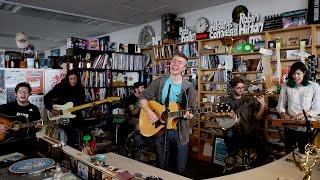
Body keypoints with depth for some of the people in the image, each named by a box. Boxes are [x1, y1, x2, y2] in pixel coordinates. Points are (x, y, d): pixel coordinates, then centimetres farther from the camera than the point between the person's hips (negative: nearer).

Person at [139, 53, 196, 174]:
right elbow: (143, 98, 1)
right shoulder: (159, 82, -2)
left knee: (180, 169, 9)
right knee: (162, 168, 13)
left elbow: (192, 109, 2)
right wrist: (148, 111, -14)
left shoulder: (189, 87, -3)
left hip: (180, 131, 0)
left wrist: (189, 114, -19)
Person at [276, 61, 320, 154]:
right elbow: (280, 105, 3)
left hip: (306, 127, -1)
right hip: (289, 126, 1)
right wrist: (283, 114, -16)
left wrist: (304, 114, -20)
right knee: (288, 153, 14)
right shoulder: (286, 86, 0)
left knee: (304, 154, 12)